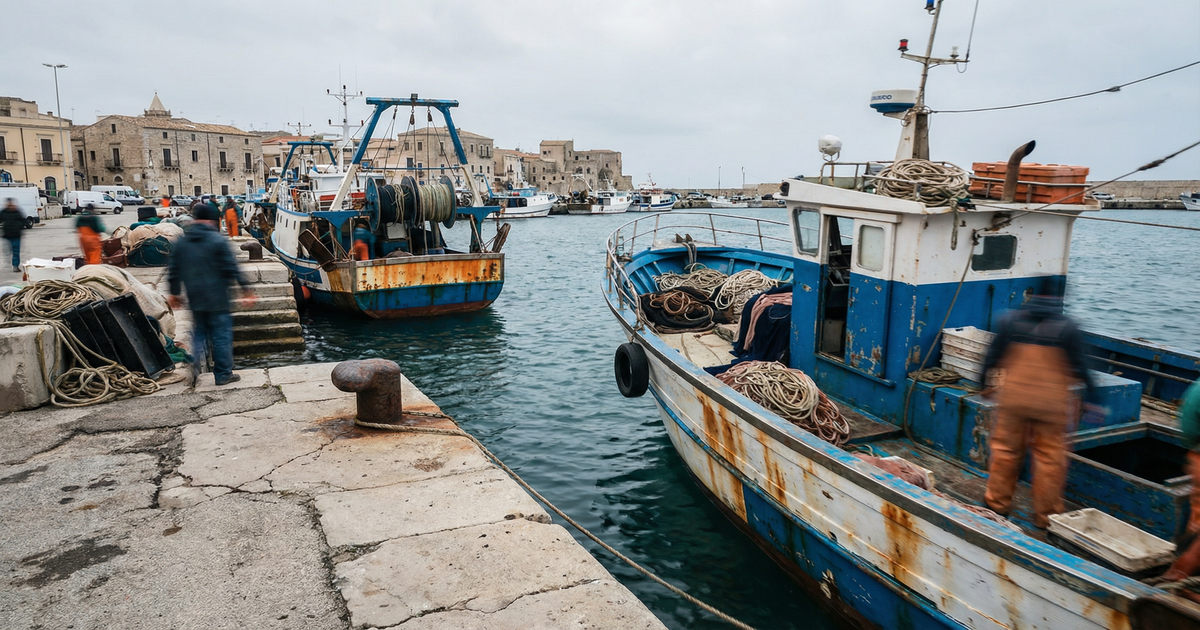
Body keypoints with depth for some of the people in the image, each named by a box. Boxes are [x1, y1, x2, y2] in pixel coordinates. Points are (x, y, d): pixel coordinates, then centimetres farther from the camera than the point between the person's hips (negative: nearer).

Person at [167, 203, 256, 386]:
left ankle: (195, 362, 1)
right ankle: (223, 374, 5)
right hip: (217, 299, -5)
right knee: (221, 336, 1)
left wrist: (174, 293, 25)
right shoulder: (217, 240, -10)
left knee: (199, 332, 20)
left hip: (195, 299, 5)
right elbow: (232, 268, -12)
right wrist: (246, 289, -7)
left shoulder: (181, 242, 8)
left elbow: (173, 270, 14)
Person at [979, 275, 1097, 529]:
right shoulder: (1068, 327, -8)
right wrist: (1088, 396, 7)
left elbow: (993, 357, 3)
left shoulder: (1010, 320, -2)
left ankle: (998, 502, 25)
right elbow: (1078, 367, -5)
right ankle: (1046, 514, 17)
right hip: (1052, 403, -2)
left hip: (1013, 398, 2)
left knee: (1006, 449, 14)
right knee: (1050, 457, 8)